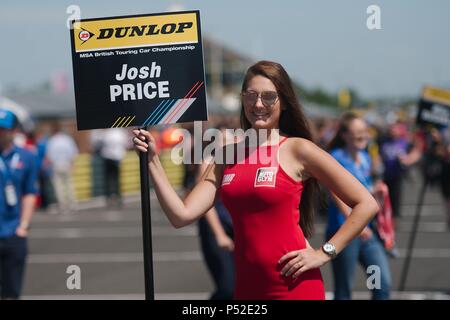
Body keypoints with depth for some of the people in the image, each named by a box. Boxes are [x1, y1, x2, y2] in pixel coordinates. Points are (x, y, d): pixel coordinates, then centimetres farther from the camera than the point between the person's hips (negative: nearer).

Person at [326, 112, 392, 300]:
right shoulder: (336, 157, -7)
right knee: (344, 290, 0)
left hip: (367, 230, 7)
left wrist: (377, 191, 5)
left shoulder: (366, 159, 15)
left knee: (384, 283, -2)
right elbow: (337, 194, -16)